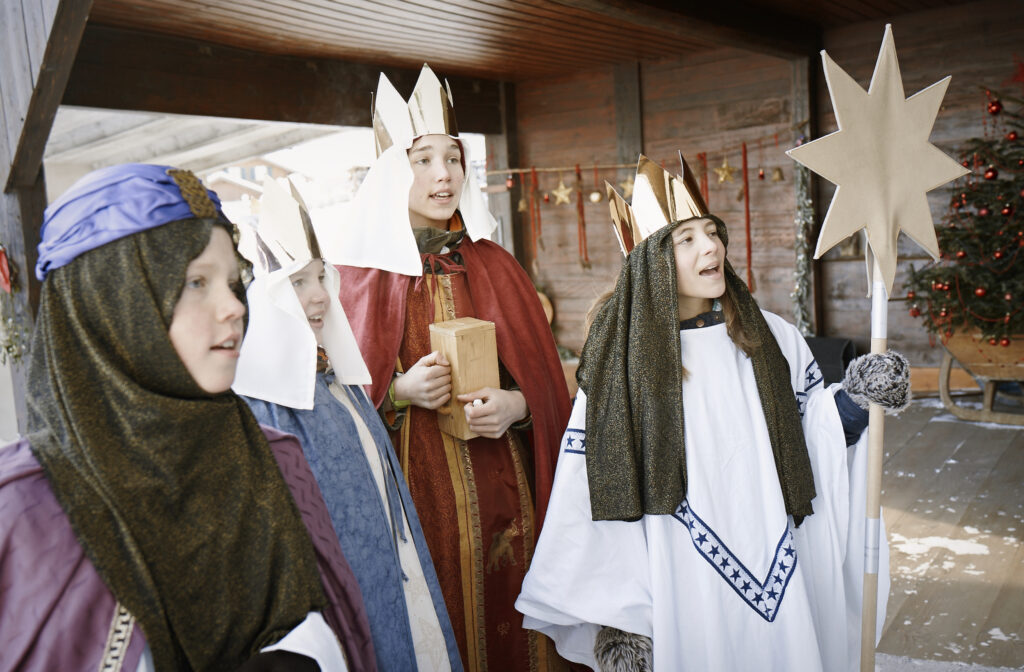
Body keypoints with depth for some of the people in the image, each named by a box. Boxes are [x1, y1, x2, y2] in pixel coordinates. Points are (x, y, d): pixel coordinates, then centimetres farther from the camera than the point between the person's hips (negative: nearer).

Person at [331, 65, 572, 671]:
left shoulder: (494, 267, 9)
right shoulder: (360, 273, 1)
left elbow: (545, 377, 9)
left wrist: (517, 405, -11)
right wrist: (400, 392, -16)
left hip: (500, 488, 3)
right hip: (412, 489, -2)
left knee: (505, 621, 8)